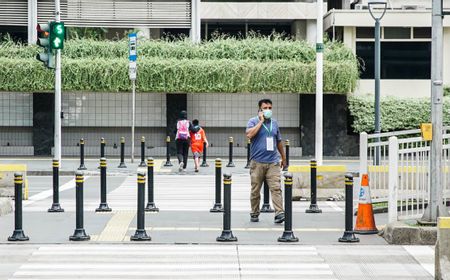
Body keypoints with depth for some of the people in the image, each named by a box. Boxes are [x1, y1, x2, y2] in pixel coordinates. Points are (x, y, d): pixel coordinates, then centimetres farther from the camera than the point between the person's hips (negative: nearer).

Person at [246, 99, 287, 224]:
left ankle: (279, 213, -15)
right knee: (255, 190, 6)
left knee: (276, 188, -9)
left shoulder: (274, 123, 14)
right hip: (257, 162, -2)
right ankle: (254, 214, 18)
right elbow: (249, 134, -20)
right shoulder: (253, 121, 1)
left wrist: (283, 158, 27)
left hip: (273, 162, 2)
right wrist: (261, 121, -13)